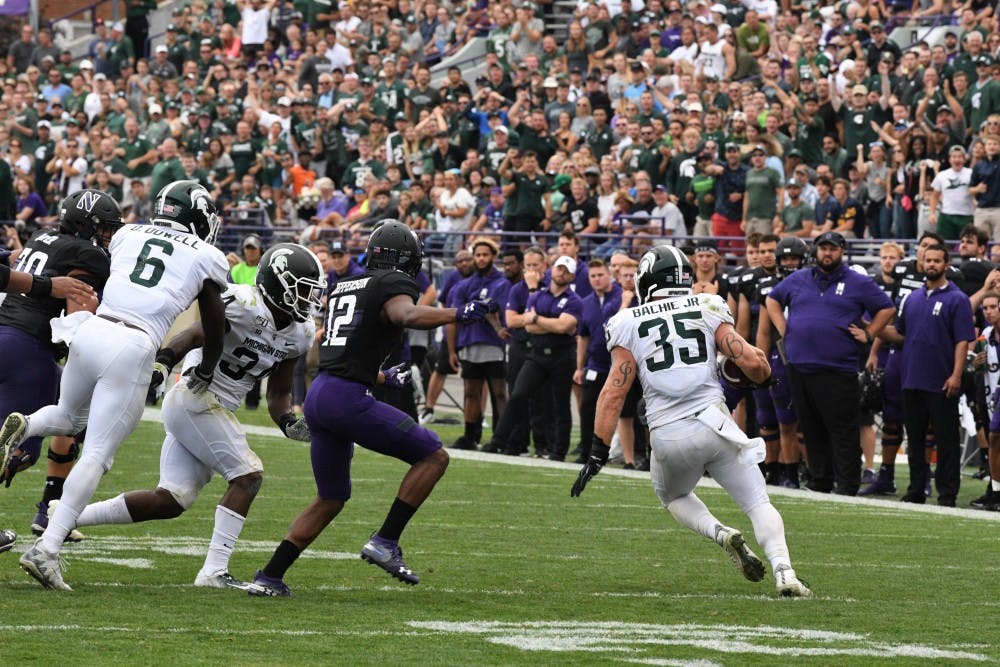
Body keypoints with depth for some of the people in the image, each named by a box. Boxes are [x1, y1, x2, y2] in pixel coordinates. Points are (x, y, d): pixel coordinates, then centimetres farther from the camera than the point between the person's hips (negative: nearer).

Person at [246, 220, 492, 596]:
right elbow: (409, 316, -25)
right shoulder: (393, 284, -1)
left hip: (318, 395, 8)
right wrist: (457, 315, -29)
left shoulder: (343, 288, 24)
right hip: (348, 399, -8)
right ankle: (385, 542, -5)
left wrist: (386, 378, 43)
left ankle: (270, 577, 13)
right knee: (434, 456, 1)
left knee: (331, 499, 19)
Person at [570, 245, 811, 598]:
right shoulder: (708, 310, 6)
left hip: (668, 436, 0)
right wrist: (762, 373, 21)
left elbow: (613, 392, 0)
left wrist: (597, 454, 1)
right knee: (758, 503, 9)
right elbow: (752, 362, -3)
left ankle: (720, 533, 3)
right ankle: (784, 573, -14)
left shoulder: (630, 324, 6)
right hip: (712, 423, 0)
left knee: (673, 495, 30)